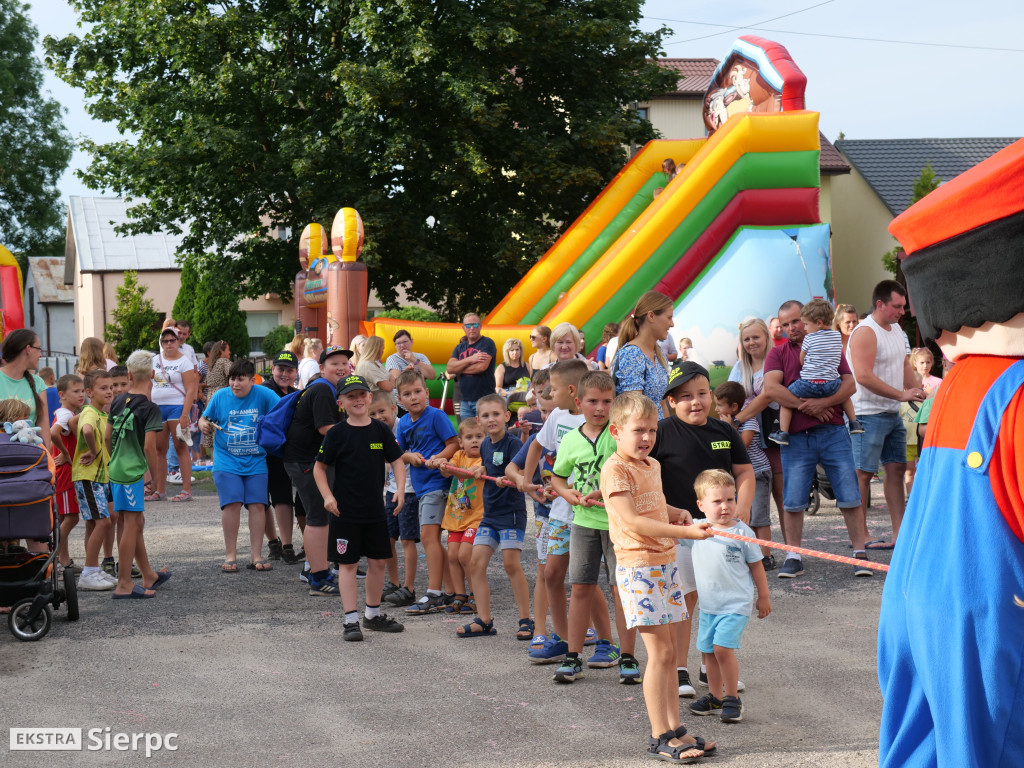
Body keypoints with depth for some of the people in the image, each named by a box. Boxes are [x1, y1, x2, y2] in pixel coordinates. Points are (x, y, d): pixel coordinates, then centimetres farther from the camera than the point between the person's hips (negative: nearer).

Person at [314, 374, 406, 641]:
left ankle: (373, 615, 27)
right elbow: (319, 467, -1)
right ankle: (351, 620, 4)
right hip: (344, 511, -4)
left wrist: (400, 490, -7)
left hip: (375, 509, 4)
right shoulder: (337, 433, -6)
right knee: (348, 564, -1)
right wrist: (327, 496, -13)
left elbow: (396, 461, 8)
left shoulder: (380, 430, 2)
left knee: (378, 561, 11)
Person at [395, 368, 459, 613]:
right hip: (420, 485, 8)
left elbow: (454, 443, -10)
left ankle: (433, 595, -11)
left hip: (436, 481, -8)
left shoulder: (436, 416, -8)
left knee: (428, 535, -12)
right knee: (434, 539, 11)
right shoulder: (404, 423, 11)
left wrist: (437, 458, -24)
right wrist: (409, 456, -4)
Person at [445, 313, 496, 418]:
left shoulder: (487, 343, -2)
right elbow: (449, 368, 2)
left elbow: (482, 366, -15)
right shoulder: (460, 348, 17)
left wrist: (458, 369, -2)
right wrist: (470, 359, -12)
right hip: (465, 401, 6)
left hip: (484, 399, -6)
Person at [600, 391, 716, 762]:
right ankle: (660, 737, 0)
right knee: (659, 651, -7)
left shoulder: (652, 465, 14)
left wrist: (680, 514, 9)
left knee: (668, 651, 11)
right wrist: (684, 532, -27)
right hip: (637, 567, -8)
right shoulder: (615, 469, -13)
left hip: (665, 563, 8)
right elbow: (632, 521, -22)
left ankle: (674, 729, 17)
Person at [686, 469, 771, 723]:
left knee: (723, 648, -16)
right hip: (708, 605, 5)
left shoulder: (742, 532, -8)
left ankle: (732, 699, -3)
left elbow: (756, 565, 1)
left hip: (736, 604, -5)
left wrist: (763, 597, 7)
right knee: (708, 651, 12)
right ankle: (714, 698, 28)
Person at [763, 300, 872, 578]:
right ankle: (793, 557, 10)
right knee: (793, 501, 0)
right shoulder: (777, 353, 9)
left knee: (850, 497, -1)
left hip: (833, 432, 0)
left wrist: (824, 402, -15)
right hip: (797, 437, 0)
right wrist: (806, 406, -13)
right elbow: (771, 388, -7)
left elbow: (850, 384, 2)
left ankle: (860, 554, 6)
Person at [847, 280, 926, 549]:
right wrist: (901, 395, -22)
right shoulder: (865, 332, -15)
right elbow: (864, 376, -23)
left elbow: (905, 367, 23)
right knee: (863, 473, -6)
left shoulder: (897, 330, 14)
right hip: (869, 414, -9)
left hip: (893, 414, 9)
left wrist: (918, 393, 5)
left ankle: (899, 533, 11)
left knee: (896, 468, 8)